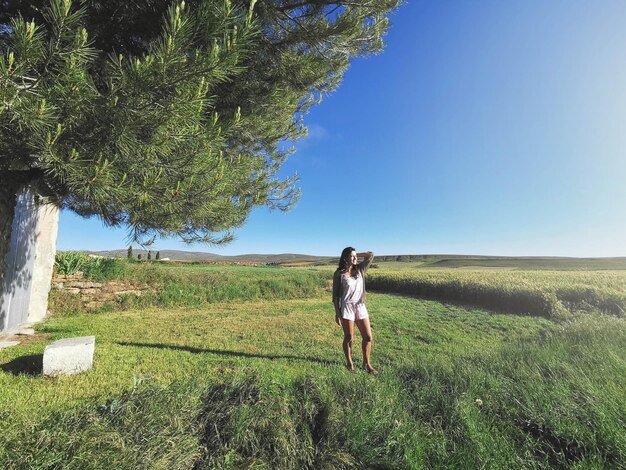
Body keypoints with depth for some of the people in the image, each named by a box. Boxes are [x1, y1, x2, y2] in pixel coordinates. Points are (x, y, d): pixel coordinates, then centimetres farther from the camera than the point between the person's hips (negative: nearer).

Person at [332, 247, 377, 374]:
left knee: (368, 337, 7)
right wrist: (337, 313, -7)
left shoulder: (360, 269, 5)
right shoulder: (339, 274, -7)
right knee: (348, 338, 6)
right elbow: (335, 294, -5)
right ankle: (350, 364, 26)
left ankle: (366, 364, 26)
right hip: (346, 308, -4)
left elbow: (371, 255, 6)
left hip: (360, 307, 5)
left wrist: (356, 254, 2)